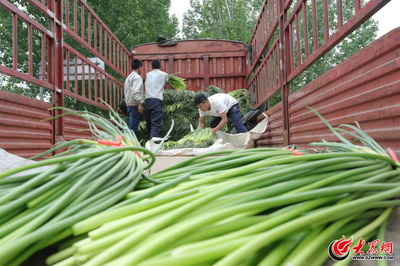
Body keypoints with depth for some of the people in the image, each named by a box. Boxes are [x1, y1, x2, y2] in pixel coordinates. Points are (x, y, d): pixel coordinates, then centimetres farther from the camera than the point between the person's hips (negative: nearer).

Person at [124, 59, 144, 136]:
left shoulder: (128, 77, 21)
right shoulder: (137, 77, -8)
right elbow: (135, 92, -20)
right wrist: (139, 104, -20)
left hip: (129, 105, 9)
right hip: (135, 105, -9)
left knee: (132, 126, 12)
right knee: (133, 127, -10)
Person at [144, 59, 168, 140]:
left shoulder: (148, 75, 19)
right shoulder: (164, 74, 11)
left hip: (147, 101, 4)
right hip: (157, 100, -4)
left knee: (149, 124, 10)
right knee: (156, 124, -13)